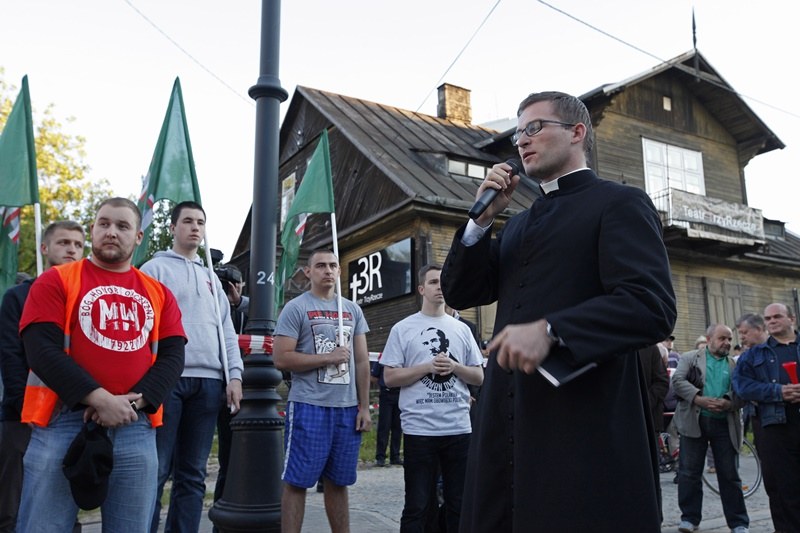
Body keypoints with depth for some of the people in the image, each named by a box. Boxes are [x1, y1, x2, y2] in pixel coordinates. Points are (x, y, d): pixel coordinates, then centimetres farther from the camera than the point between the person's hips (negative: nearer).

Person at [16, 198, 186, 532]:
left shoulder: (159, 293, 12)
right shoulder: (56, 281, 4)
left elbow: (172, 357, 5)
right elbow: (41, 348, -8)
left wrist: (135, 401, -12)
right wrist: (99, 398, -17)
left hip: (136, 428, 3)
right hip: (65, 421, -2)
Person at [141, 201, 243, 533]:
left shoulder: (211, 277, 21)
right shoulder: (155, 268, 7)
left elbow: (226, 331, 17)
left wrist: (234, 375, 6)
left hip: (208, 381, 5)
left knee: (192, 473, 8)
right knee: (156, 470, -4)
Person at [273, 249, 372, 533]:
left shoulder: (352, 310, 13)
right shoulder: (296, 308, -2)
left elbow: (362, 361, 13)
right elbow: (281, 358, -11)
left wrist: (364, 406, 7)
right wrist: (329, 358, -11)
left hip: (348, 407, 5)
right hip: (309, 405, -4)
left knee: (338, 481, 13)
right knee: (297, 481, 1)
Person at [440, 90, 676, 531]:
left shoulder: (619, 204, -1)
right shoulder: (519, 223, 22)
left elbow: (653, 306, -15)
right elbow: (458, 293, 17)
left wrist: (550, 330, -27)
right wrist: (483, 217, 5)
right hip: (508, 428, 7)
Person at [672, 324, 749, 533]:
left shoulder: (735, 364, 14)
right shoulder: (690, 358, 7)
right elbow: (678, 380, -8)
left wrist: (728, 403, -17)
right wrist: (699, 399, -19)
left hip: (725, 424, 2)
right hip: (695, 421, -2)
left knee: (729, 474, 6)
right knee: (690, 472, 3)